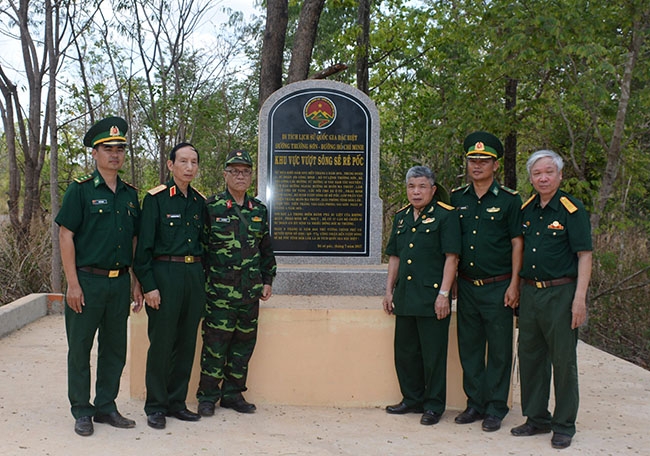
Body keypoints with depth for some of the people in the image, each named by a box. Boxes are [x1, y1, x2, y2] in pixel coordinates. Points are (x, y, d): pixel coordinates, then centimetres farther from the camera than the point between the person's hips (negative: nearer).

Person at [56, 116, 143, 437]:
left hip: (120, 282, 5)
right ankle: (81, 412, 17)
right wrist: (73, 283, -14)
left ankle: (106, 407, 24)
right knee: (80, 348, 4)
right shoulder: (80, 190, -4)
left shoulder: (130, 194, 11)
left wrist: (136, 284, 11)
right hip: (87, 280, -5)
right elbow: (65, 235, -8)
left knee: (115, 348, 11)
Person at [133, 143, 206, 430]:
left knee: (186, 342, 9)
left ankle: (177, 402, 21)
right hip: (165, 274, -5)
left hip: (194, 274, 5)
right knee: (161, 342, 0)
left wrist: (203, 281, 12)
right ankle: (156, 406, 12)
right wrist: (148, 285, -13)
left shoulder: (200, 202, 12)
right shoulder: (155, 199, -4)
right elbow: (144, 246, -7)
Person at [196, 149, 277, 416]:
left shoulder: (259, 210, 12)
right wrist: (203, 283, -4)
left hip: (250, 293, 5)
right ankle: (207, 397, 12)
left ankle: (233, 394, 22)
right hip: (220, 291, -5)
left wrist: (267, 281, 15)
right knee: (215, 343, -1)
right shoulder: (212, 207, -2)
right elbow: (199, 247, -2)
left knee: (244, 343, 9)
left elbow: (266, 249, 19)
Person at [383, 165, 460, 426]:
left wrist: (443, 294, -15)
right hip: (405, 297, 7)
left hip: (431, 297, -7)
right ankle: (412, 399, 28)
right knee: (405, 351, 13)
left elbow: (451, 257, -9)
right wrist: (389, 291, 14)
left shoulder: (445, 215, -5)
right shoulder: (401, 217, 15)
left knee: (433, 354, 1)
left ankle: (433, 406, 13)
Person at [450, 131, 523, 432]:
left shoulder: (509, 200, -3)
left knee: (499, 350, 3)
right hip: (467, 286, 4)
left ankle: (495, 409, 13)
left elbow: (517, 243, -4)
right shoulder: (456, 198, 8)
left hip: (498, 287, -4)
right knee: (469, 347, 10)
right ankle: (475, 403, 22)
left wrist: (514, 285, -10)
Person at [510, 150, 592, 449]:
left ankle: (564, 425, 15)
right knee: (530, 357, 11)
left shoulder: (572, 209, -7)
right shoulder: (525, 210, 10)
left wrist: (580, 298, -16)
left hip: (561, 293, -6)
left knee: (563, 361, 3)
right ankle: (537, 419, 25)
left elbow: (584, 256, -9)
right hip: (529, 292, 6)